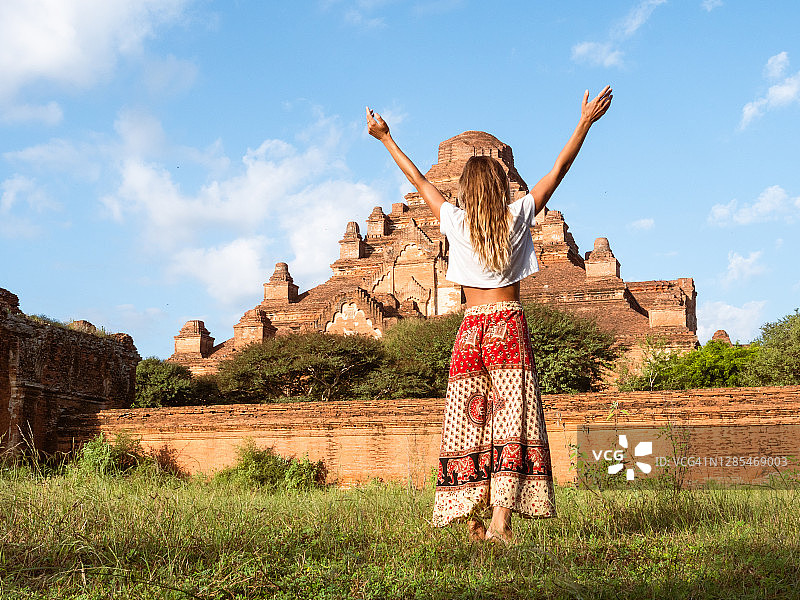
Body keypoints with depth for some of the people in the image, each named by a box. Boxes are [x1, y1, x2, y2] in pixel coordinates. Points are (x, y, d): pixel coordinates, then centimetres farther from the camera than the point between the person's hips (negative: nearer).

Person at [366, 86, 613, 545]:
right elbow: (557, 171, 7)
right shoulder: (516, 218, 1)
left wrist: (386, 139, 27)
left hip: (471, 330, 2)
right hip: (509, 325, -2)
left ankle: (473, 520, 4)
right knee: (511, 421, -7)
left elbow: (419, 180, 16)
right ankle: (500, 518, -16)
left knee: (469, 423, 4)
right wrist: (586, 123, 13)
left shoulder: (455, 222, 4)